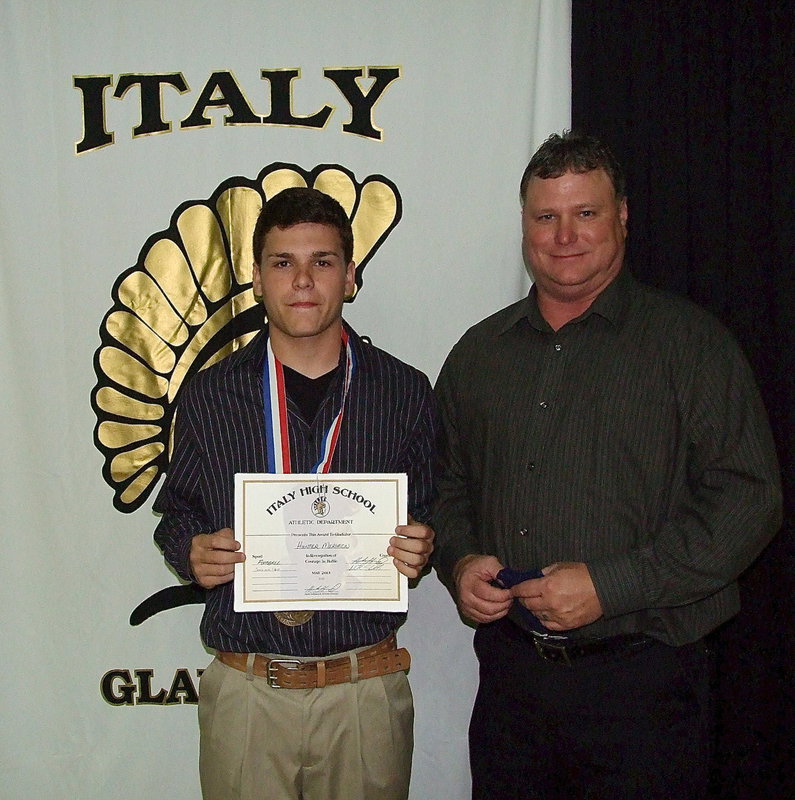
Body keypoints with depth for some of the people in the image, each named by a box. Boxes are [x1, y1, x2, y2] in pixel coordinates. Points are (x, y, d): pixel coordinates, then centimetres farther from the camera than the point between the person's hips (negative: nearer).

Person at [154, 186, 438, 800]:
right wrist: (191, 552, -9)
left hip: (367, 694, 0)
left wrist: (420, 551, -10)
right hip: (245, 695, 0)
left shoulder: (406, 394, 0)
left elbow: (429, 517, 10)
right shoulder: (208, 397, 1)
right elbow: (175, 514, 12)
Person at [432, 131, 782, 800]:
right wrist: (459, 562, -3)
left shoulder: (690, 342, -4)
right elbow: (449, 484, 18)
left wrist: (610, 586, -17)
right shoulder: (479, 352, 11)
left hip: (641, 677, -3)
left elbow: (748, 497, -11)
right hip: (510, 673, 4)